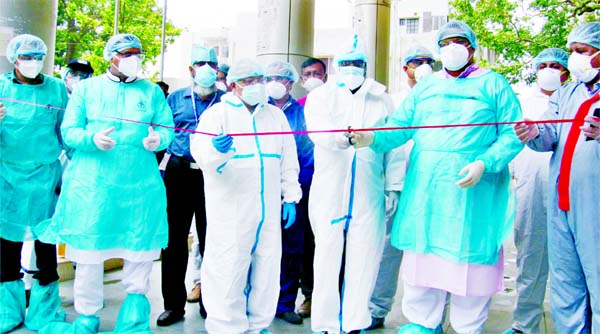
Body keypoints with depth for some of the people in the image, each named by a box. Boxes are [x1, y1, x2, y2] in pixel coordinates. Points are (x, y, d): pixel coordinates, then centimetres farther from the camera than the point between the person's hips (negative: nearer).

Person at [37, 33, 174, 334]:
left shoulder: (152, 92, 11)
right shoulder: (87, 89, 7)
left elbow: (168, 130, 5)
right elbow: (68, 132, 1)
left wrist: (158, 139, -18)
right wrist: (93, 139, -19)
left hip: (139, 185, 1)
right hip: (92, 184, -1)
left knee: (141, 252, 4)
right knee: (89, 252, 5)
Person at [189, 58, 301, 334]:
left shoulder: (275, 115, 15)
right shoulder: (217, 113, 1)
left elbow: (288, 159, 17)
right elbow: (201, 152, -14)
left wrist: (290, 197, 12)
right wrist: (215, 149, -37)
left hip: (269, 210, 5)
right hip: (230, 210, -4)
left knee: (266, 269, 10)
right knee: (228, 270, -4)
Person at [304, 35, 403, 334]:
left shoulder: (382, 99, 14)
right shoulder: (320, 96, 8)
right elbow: (317, 129, -12)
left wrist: (393, 184, 1)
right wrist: (340, 137, -33)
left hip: (369, 194, 2)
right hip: (329, 192, -1)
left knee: (364, 256, 3)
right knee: (327, 255, 0)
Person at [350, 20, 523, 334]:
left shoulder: (493, 85, 5)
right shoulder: (425, 87, 16)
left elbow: (512, 134, -4)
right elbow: (400, 127, 7)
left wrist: (484, 164, -19)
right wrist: (373, 137, -13)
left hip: (474, 190, -3)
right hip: (425, 189, 3)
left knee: (468, 258, 2)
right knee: (423, 255, 7)